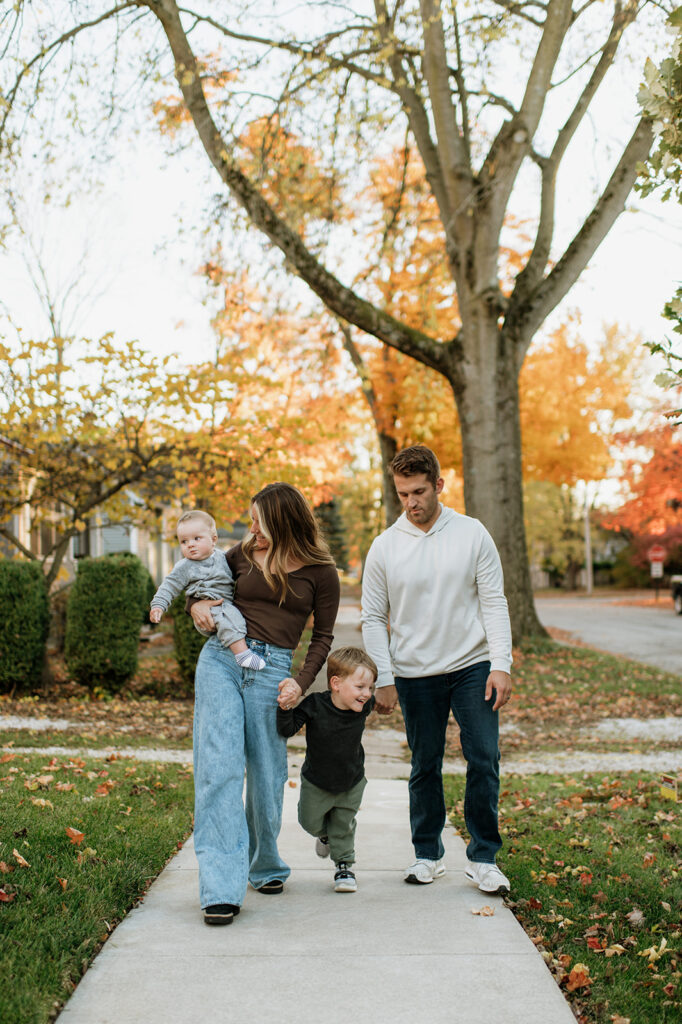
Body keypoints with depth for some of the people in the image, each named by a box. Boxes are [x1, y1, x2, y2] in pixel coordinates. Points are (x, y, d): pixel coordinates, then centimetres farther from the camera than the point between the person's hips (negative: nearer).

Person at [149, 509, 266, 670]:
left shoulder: (222, 557, 13)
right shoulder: (184, 567, 1)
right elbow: (169, 587, 3)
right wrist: (158, 605, -7)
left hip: (229, 602, 7)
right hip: (207, 609, -7)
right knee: (228, 615, -33)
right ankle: (242, 652, -42)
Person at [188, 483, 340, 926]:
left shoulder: (320, 571, 3)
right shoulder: (243, 554, 9)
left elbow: (323, 637, 8)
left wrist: (301, 682, -5)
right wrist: (196, 604, 3)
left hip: (271, 670, -1)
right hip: (220, 659, 1)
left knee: (266, 775, 4)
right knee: (218, 766, -11)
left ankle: (266, 867, 31)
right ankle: (222, 889, -13)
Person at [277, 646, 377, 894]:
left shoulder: (364, 706, -17)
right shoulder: (315, 705, -28)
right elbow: (287, 729, -27)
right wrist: (285, 708, -40)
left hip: (352, 783, 1)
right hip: (316, 783, -1)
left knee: (344, 825, 9)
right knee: (311, 823, 16)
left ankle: (344, 865, 31)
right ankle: (325, 833, 50)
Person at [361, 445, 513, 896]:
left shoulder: (472, 533, -1)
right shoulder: (385, 546, 0)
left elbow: (494, 603, -1)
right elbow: (373, 619, 3)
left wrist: (501, 664, -10)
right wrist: (384, 679, -4)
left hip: (473, 666, 0)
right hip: (416, 675, 1)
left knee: (484, 760, -5)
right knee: (425, 768, 9)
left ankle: (483, 857, 9)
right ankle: (428, 854, 25)